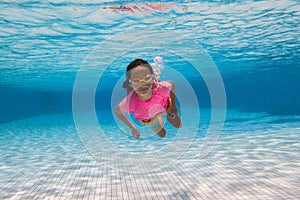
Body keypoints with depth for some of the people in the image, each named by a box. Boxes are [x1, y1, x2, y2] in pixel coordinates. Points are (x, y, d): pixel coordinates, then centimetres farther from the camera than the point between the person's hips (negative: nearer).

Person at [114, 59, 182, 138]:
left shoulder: (160, 88, -45)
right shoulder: (130, 102, -45)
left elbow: (171, 84, -19)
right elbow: (117, 111, -21)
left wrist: (173, 106, -14)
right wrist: (132, 128, -15)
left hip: (164, 107, 0)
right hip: (149, 119, 0)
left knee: (178, 125, 23)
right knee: (163, 135, 25)